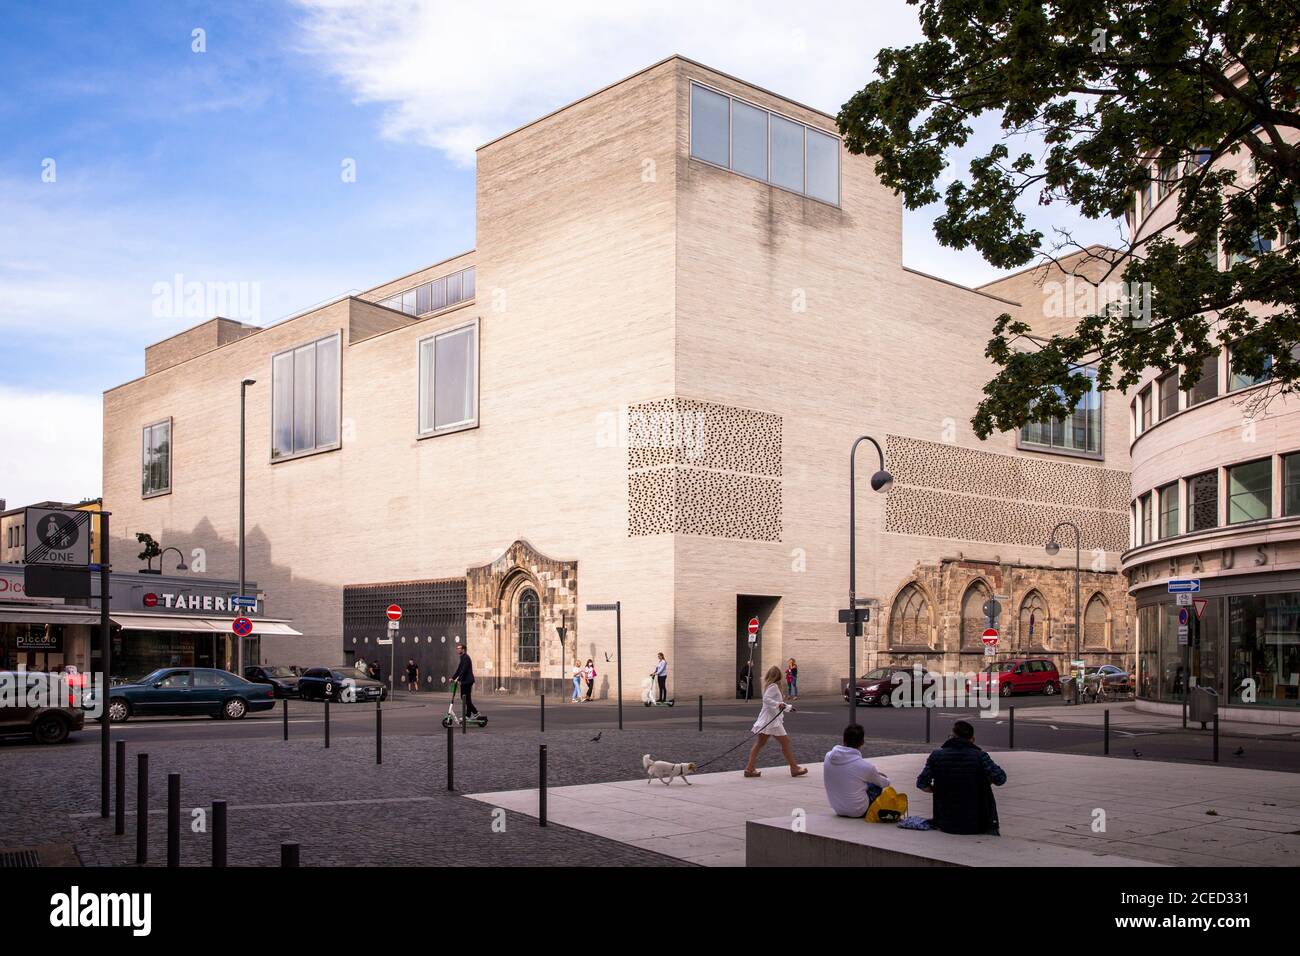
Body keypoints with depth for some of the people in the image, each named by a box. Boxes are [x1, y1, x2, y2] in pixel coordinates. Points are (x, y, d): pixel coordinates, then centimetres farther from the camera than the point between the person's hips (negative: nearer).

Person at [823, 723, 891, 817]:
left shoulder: (828, 757, -9)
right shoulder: (865, 765, -22)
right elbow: (884, 783, -2)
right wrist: (887, 780, 26)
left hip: (837, 809, 5)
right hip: (857, 811, -5)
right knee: (877, 785, 16)